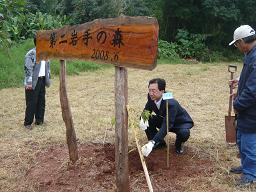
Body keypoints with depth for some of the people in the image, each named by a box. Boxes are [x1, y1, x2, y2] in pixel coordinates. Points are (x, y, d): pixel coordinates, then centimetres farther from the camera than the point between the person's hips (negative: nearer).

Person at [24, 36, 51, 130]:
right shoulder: (31, 54, -14)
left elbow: (47, 67, 18)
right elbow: (28, 68, -17)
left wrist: (47, 79, 14)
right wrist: (29, 82, -20)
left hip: (42, 80, 7)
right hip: (33, 82, -7)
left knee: (41, 102, 12)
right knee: (31, 103, -1)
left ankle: (39, 120, 25)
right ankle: (27, 123, 10)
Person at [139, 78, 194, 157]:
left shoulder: (171, 104, -40)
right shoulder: (151, 97, -20)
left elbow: (166, 127, -45)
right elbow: (147, 109, -2)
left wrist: (152, 143, -55)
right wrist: (143, 118, -28)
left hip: (181, 122, -6)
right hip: (164, 120, 6)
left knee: (184, 133, -38)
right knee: (146, 120, -17)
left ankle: (179, 143, 0)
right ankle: (160, 143, 3)